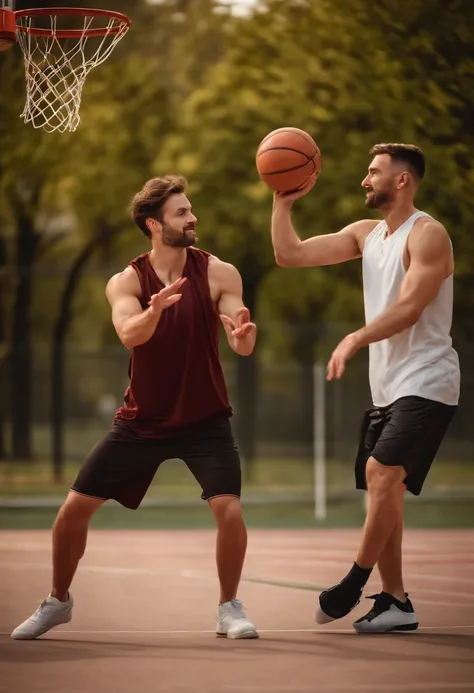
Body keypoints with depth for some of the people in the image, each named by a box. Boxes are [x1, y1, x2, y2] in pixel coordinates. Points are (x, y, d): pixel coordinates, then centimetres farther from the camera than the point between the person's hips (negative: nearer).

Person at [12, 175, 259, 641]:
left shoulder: (219, 274, -10)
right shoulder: (125, 283, -10)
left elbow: (242, 346, -17)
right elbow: (130, 335, -29)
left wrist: (243, 336, -42)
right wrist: (155, 310, -52)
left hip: (204, 421, -1)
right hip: (141, 421, 1)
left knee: (229, 509, -21)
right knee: (74, 509, 0)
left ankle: (229, 608, 2)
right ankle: (58, 602, 23)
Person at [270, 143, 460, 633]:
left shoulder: (427, 235, -11)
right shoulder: (366, 234, 13)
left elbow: (409, 308, -23)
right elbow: (289, 255, 13)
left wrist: (356, 340, -33)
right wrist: (283, 202, 2)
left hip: (425, 382, -9)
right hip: (387, 386, 9)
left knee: (381, 472, -20)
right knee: (381, 484, 6)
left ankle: (354, 583, -11)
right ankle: (394, 602, 11)